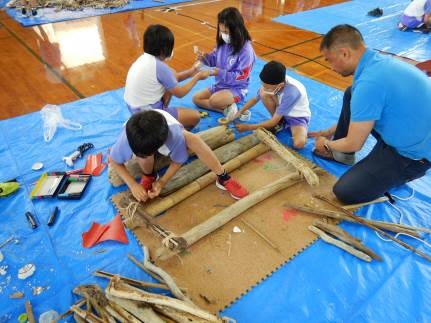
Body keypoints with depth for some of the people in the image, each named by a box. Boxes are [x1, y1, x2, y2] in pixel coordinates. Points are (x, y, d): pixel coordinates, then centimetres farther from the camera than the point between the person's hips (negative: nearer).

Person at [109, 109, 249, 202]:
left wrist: (161, 182, -33)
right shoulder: (126, 139, -41)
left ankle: (223, 178, -17)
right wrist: (132, 185, -32)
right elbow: (113, 161, -22)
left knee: (192, 139, -31)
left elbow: (178, 161, -23)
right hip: (142, 142, 1)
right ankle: (149, 176, -1)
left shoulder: (174, 134, -42)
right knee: (144, 158, -37)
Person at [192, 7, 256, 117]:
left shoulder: (246, 49, -21)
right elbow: (214, 60, 11)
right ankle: (226, 109, -5)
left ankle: (228, 107, -5)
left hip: (237, 89, -8)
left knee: (214, 100, -35)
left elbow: (242, 76, -22)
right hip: (220, 84, 9)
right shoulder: (222, 43, -2)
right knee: (196, 98, 3)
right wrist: (205, 58, -12)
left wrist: (221, 73, -29)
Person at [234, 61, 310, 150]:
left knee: (299, 143, -37)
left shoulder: (292, 92, -37)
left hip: (298, 116, -6)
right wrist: (239, 112, -15)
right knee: (263, 93, -23)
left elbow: (274, 121, -30)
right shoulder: (273, 81, -21)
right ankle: (279, 123, -3)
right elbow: (255, 99, -3)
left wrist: (248, 127, -27)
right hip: (281, 111, 6)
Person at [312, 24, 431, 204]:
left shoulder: (369, 82, -31)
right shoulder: (378, 61, 0)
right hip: (412, 133, 9)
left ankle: (406, 171, 9)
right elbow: (360, 111, 18)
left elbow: (354, 144, -20)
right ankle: (340, 151, 22)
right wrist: (330, 132, 23)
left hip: (413, 154, -9)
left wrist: (327, 144, 1)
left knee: (345, 192, -10)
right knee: (351, 95, 9)